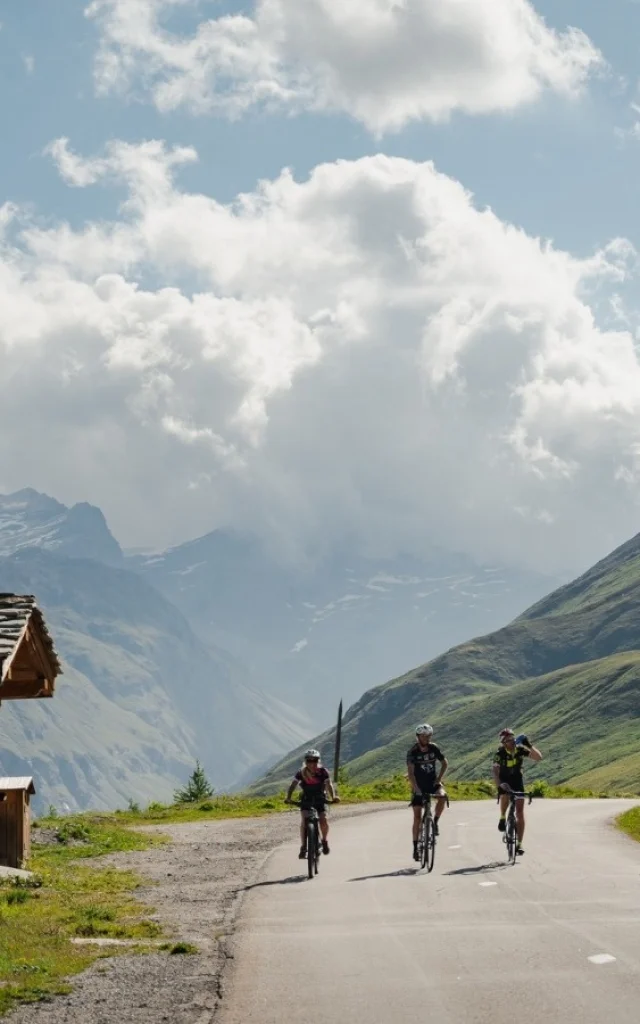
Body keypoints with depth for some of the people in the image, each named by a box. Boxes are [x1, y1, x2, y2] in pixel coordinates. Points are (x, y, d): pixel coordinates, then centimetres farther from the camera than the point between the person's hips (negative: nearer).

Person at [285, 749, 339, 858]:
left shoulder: (323, 772, -16)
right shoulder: (301, 773, -15)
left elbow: (329, 784, -25)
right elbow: (293, 785, -21)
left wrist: (333, 797, -43)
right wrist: (288, 798, -38)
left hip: (320, 799, 0)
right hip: (306, 800, 0)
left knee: (323, 820, -19)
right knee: (304, 821, -20)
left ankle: (325, 841, 9)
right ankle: (303, 847, -12)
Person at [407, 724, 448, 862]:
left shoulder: (434, 748, -7)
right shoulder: (412, 752, -15)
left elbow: (445, 763, 5)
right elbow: (410, 772, -23)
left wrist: (439, 779, -6)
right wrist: (416, 788, -34)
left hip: (432, 783, 2)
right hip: (419, 786, -2)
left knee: (442, 796, -31)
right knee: (417, 817, -5)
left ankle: (435, 821, -8)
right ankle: (415, 847, 2)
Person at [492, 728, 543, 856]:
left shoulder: (520, 750, -15)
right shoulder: (500, 754, -21)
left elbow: (538, 757, -21)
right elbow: (495, 771, -29)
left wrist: (529, 746, -33)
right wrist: (500, 784, -46)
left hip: (517, 781, 2)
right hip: (504, 782, -2)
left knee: (520, 813, -5)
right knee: (505, 798, -36)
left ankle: (519, 844, 1)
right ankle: (503, 818, -3)